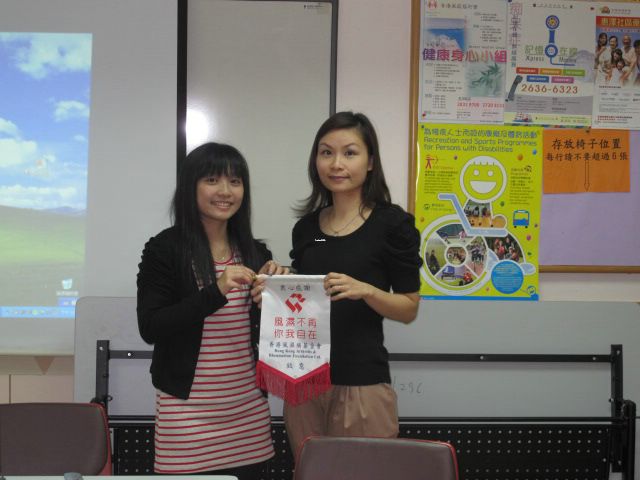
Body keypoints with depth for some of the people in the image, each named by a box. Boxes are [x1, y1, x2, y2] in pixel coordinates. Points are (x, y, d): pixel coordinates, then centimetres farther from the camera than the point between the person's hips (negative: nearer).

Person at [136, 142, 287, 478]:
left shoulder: (254, 251, 9)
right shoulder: (164, 249, -6)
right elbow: (150, 328, -13)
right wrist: (215, 291, -21)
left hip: (248, 406, 4)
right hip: (188, 407, -4)